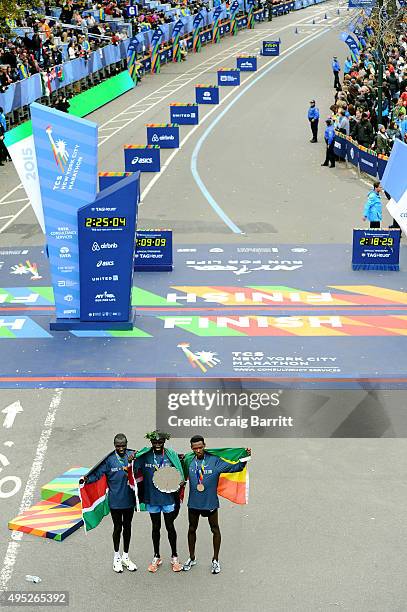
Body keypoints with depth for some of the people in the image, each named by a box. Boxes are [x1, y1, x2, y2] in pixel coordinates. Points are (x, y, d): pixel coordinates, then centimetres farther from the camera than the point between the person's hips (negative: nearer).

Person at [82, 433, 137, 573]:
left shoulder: (133, 455, -4)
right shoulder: (109, 459, -11)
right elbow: (98, 473, -15)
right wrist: (87, 479, -32)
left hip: (129, 499, 2)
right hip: (115, 500, -2)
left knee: (127, 527, 15)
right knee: (117, 528, 10)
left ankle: (126, 557, 31)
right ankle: (117, 558, 28)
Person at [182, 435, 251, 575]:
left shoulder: (215, 461, -12)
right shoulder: (188, 461, -6)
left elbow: (235, 468, -9)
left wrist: (245, 459, -22)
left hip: (210, 502, -2)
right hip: (193, 502, 2)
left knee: (215, 530, 9)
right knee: (192, 529, 15)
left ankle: (215, 560, 25)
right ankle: (192, 558, 33)